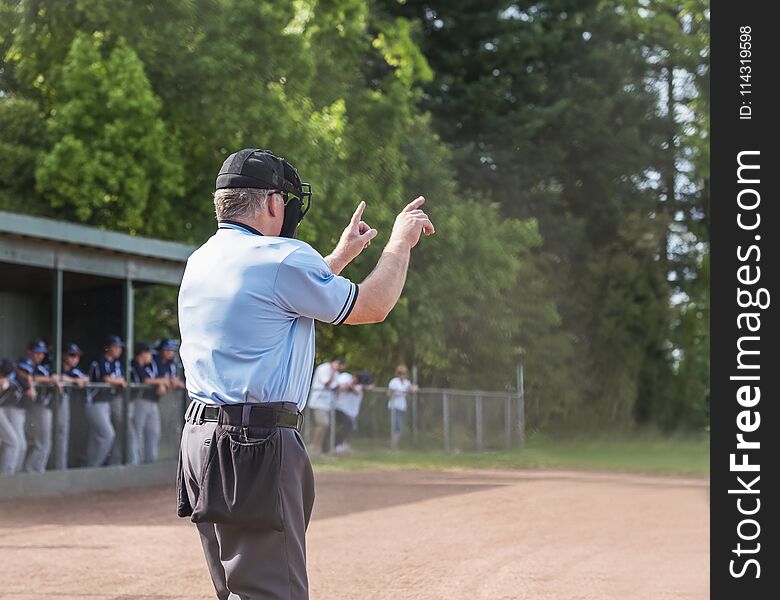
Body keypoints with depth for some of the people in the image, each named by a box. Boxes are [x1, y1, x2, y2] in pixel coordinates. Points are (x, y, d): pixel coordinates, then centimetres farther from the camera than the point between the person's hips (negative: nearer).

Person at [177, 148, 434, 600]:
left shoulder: (200, 262, 15)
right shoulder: (281, 257, -10)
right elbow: (373, 306, 0)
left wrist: (341, 256, 39)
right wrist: (401, 242, 15)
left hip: (201, 440, 9)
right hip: (258, 446, -9)